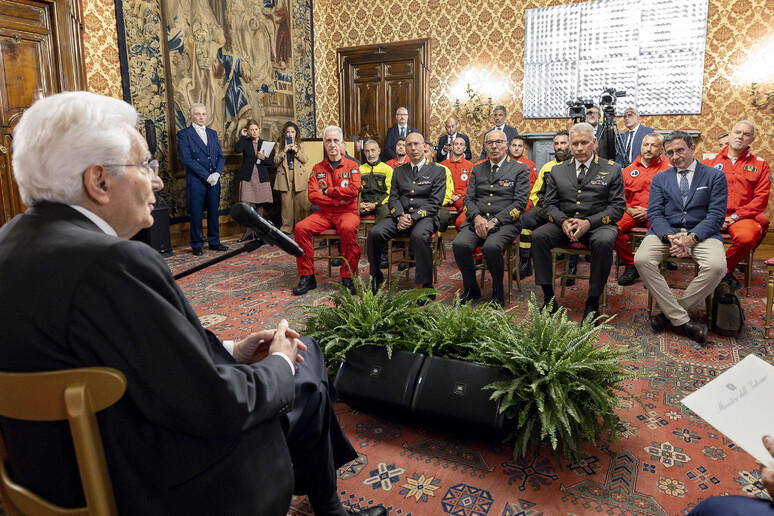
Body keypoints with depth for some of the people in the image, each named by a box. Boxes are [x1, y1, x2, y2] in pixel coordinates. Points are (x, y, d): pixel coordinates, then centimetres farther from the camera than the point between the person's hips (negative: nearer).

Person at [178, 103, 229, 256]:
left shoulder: (212, 133, 15)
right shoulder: (184, 134, -3)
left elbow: (220, 156, 12)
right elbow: (187, 159, -11)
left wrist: (217, 173, -7)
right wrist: (207, 176, -15)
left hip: (214, 180, 5)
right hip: (196, 181, -5)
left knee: (213, 212, 10)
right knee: (196, 214, 2)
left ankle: (214, 242, 22)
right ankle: (197, 245, 13)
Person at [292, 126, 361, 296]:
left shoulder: (352, 166, 7)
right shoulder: (318, 168, 13)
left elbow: (354, 190, -10)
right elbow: (312, 195, 0)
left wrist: (327, 191, -6)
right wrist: (338, 200, -10)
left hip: (347, 212, -3)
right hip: (323, 213, 3)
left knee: (348, 228, -37)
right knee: (300, 228, -23)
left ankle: (347, 278, -26)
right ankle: (307, 277, -15)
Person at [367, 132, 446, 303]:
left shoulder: (438, 171, 7)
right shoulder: (398, 171, 20)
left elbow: (435, 202, -3)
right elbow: (393, 198, 12)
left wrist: (413, 217, -16)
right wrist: (400, 216, -10)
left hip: (424, 216, -3)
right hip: (400, 216, 4)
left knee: (420, 236, -38)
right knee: (374, 233, -23)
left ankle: (426, 285, -27)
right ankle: (376, 276, -2)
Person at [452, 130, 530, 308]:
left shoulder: (520, 169, 5)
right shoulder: (477, 169, 19)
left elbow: (520, 203, -4)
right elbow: (468, 198, 12)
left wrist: (494, 221, -15)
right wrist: (477, 217, -10)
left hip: (505, 222, -4)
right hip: (478, 220, 4)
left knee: (491, 246, -35)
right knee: (459, 245, -26)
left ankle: (498, 290, -8)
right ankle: (471, 288, -3)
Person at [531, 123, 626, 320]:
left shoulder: (612, 170, 6)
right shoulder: (557, 170, 14)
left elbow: (618, 206, -1)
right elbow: (550, 204, 10)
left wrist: (589, 222, -17)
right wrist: (563, 222, -13)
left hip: (598, 224, -2)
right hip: (564, 224, 3)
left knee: (604, 241, -36)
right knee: (538, 236, -25)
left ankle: (593, 301, -20)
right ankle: (548, 297, -18)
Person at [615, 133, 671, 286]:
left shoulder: (668, 168, 3)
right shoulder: (629, 169, 15)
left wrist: (649, 212, -13)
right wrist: (629, 210, -3)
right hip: (632, 213, 3)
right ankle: (631, 266, -7)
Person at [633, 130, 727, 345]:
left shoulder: (715, 176, 9)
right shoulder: (659, 179, 16)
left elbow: (716, 215, -1)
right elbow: (654, 214, 4)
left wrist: (691, 239, -18)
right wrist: (670, 237, -17)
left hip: (701, 233, -1)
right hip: (666, 232, 2)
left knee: (717, 265, -33)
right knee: (641, 260, -29)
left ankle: (669, 312, -13)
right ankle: (683, 320, -21)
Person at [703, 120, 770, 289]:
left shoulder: (760, 165, 13)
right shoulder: (711, 161, 15)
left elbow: (761, 199, 5)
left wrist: (736, 216, -8)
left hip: (741, 216, 0)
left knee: (747, 236, -36)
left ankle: (725, 270, -7)